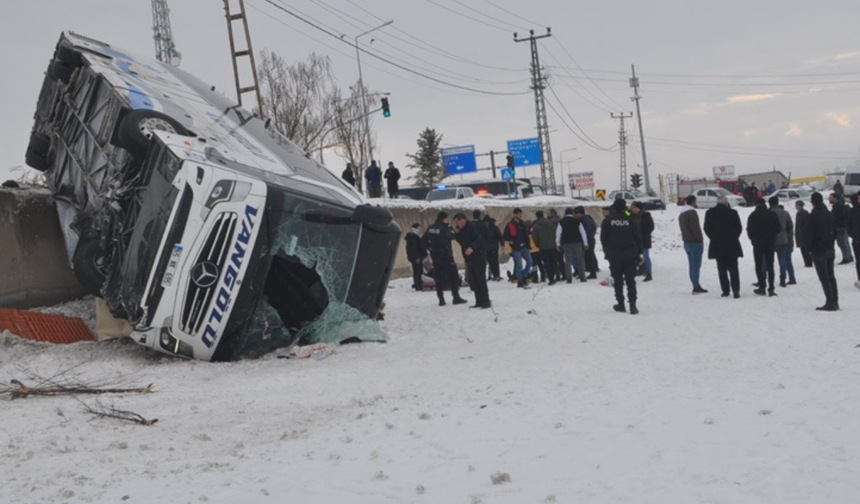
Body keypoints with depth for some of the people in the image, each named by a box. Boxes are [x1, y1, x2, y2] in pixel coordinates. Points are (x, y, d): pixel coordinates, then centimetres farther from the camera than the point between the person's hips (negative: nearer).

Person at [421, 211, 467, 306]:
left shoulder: (431, 228, 7)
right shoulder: (445, 228, -14)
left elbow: (423, 240, 10)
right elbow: (453, 236, -9)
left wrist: (430, 248, 13)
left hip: (435, 255, 6)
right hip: (446, 255, -6)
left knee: (439, 277, 8)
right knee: (453, 276, 1)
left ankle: (441, 299, 7)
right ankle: (456, 297, -2)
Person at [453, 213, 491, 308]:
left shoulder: (472, 227, -12)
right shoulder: (462, 230, 17)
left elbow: (479, 239, -23)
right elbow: (460, 241, 19)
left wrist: (472, 247, -37)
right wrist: (457, 232, 6)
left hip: (478, 258, -10)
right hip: (470, 259, 10)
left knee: (481, 280, -8)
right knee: (473, 281, 9)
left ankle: (485, 301, -5)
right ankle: (479, 302, 15)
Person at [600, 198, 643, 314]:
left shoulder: (607, 221, -1)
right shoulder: (630, 221, 1)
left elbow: (603, 238, 1)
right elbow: (637, 238, 3)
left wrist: (607, 252, 12)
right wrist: (639, 254, 9)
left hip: (614, 256, 0)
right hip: (630, 255, 0)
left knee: (618, 281, 9)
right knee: (630, 280, 1)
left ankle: (621, 304, 11)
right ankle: (632, 305, -7)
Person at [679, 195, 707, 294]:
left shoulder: (681, 214, 16)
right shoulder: (692, 213, -14)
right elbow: (696, 229, -19)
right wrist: (701, 240, -13)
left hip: (686, 242, 9)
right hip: (695, 242, -9)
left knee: (692, 266, 11)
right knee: (696, 266, -8)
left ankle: (696, 286, 15)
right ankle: (696, 287, -9)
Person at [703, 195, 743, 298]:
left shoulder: (709, 213, -1)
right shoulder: (732, 212, -7)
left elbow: (707, 229, 4)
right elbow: (739, 228, -1)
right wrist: (733, 238, 14)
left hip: (717, 246, 1)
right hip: (731, 245, -1)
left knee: (722, 269, 7)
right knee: (733, 268, 3)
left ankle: (725, 291, 5)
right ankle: (735, 290, -10)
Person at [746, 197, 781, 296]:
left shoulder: (753, 215, -6)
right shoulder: (772, 214, 1)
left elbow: (749, 230, -4)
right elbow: (778, 229, 4)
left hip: (757, 244, -2)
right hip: (770, 243, 2)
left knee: (759, 266, 5)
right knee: (770, 266, 6)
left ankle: (762, 287, -2)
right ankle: (771, 289, 0)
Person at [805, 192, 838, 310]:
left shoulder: (813, 216, -14)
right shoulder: (829, 214, 9)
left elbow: (810, 233, -15)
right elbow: (834, 231, 15)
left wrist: (809, 247, -4)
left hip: (818, 250, -7)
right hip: (830, 249, 7)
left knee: (824, 277, -5)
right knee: (831, 275, 13)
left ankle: (830, 302, -7)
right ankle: (835, 302, 15)